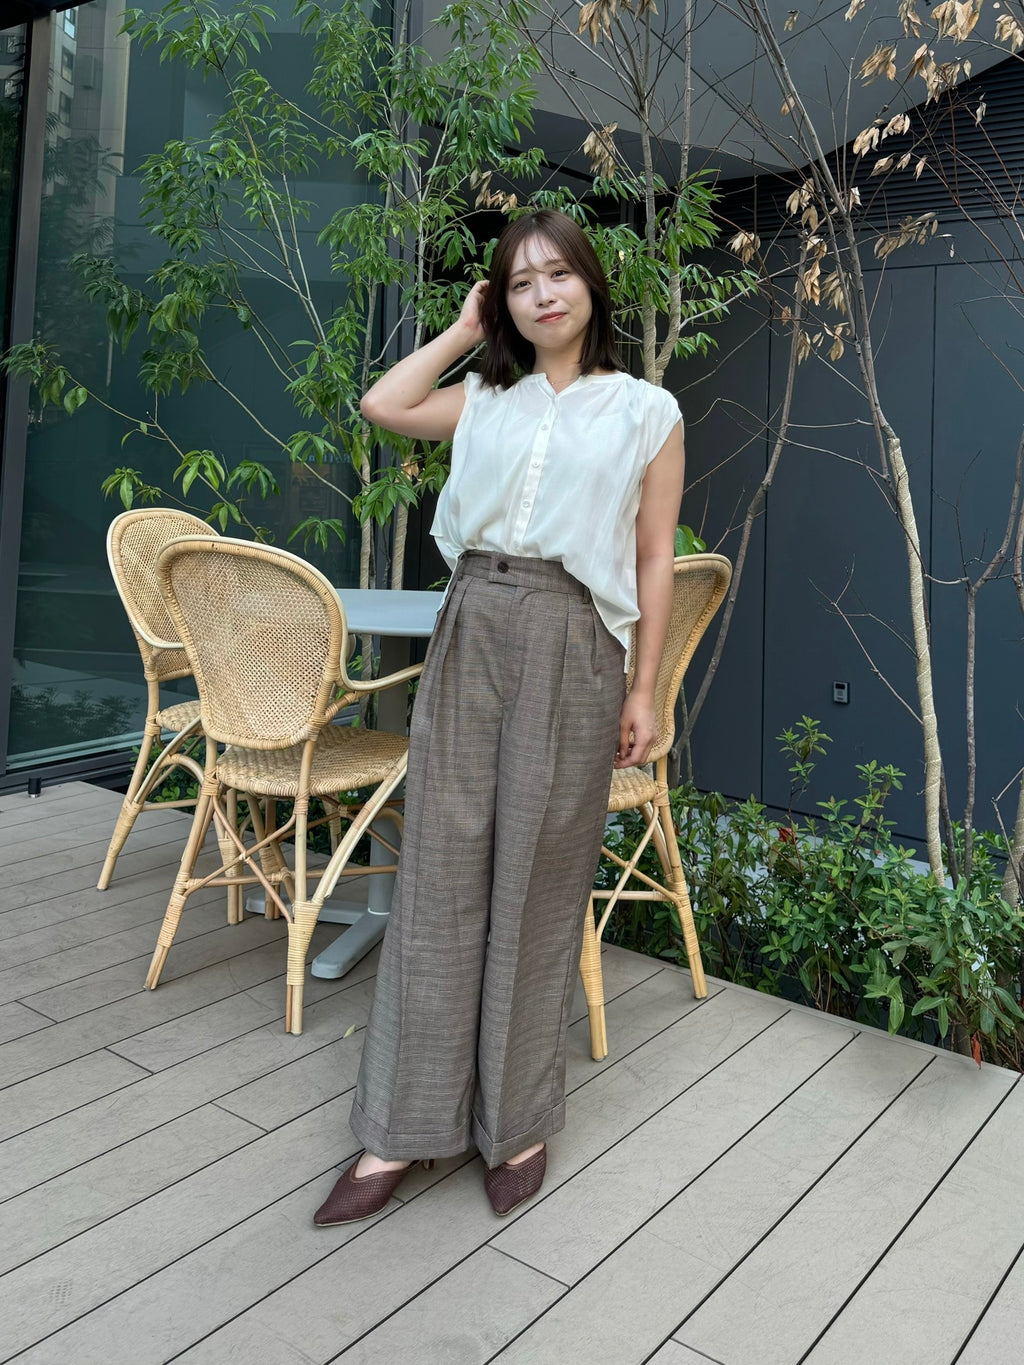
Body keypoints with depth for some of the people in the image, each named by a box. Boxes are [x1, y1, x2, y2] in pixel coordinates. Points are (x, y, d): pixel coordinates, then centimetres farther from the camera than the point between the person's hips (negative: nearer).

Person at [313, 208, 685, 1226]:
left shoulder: (647, 412, 5)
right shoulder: (487, 399, 15)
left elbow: (654, 564, 3)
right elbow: (382, 405, 5)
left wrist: (643, 689, -1)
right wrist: (466, 329, 13)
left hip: (570, 646, -3)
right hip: (468, 634, 3)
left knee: (538, 885, 4)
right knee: (440, 874, 3)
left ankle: (518, 1120, 21)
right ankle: (404, 1126, 14)